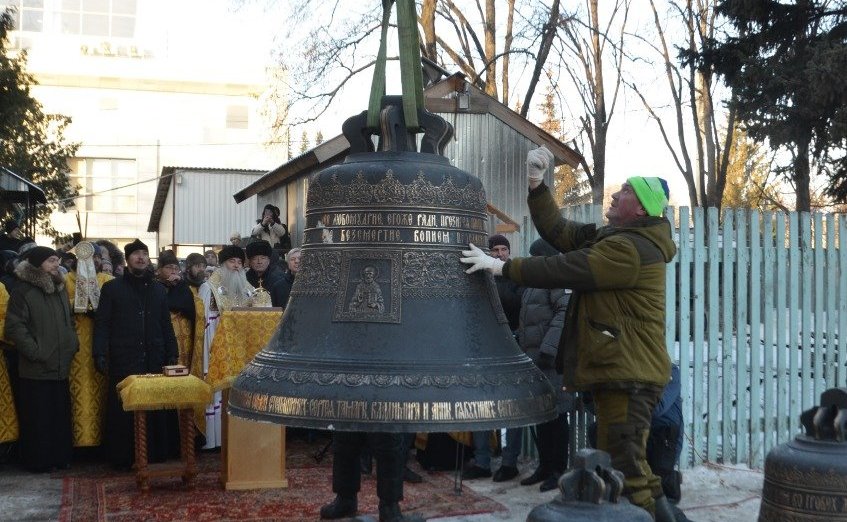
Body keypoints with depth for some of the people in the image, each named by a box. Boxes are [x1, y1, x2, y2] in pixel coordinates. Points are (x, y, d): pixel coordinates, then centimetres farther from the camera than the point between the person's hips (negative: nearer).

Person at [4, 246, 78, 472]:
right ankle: (38, 461, 9)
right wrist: (35, 352, -17)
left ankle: (61, 457, 19)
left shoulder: (60, 289, 15)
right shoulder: (23, 291, -8)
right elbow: (14, 326, -14)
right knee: (37, 418, 0)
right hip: (36, 369, -6)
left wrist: (72, 344, 12)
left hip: (60, 367, 6)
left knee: (60, 416, 9)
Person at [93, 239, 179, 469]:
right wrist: (100, 354, -8)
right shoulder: (112, 288, 5)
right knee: (123, 411, 0)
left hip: (154, 361, 3)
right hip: (124, 361, -3)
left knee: (157, 409, 0)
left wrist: (172, 354, 10)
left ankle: (157, 453, 10)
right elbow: (102, 323, 1)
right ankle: (123, 457, 10)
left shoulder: (159, 290, 16)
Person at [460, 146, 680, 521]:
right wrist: (537, 185, 1)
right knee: (628, 463, 20)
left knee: (623, 469, -8)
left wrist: (502, 266, -19)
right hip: (621, 372, 11)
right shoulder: (614, 237, 15)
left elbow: (564, 271, -23)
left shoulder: (630, 249, -19)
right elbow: (558, 232, 11)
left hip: (627, 376, -11)